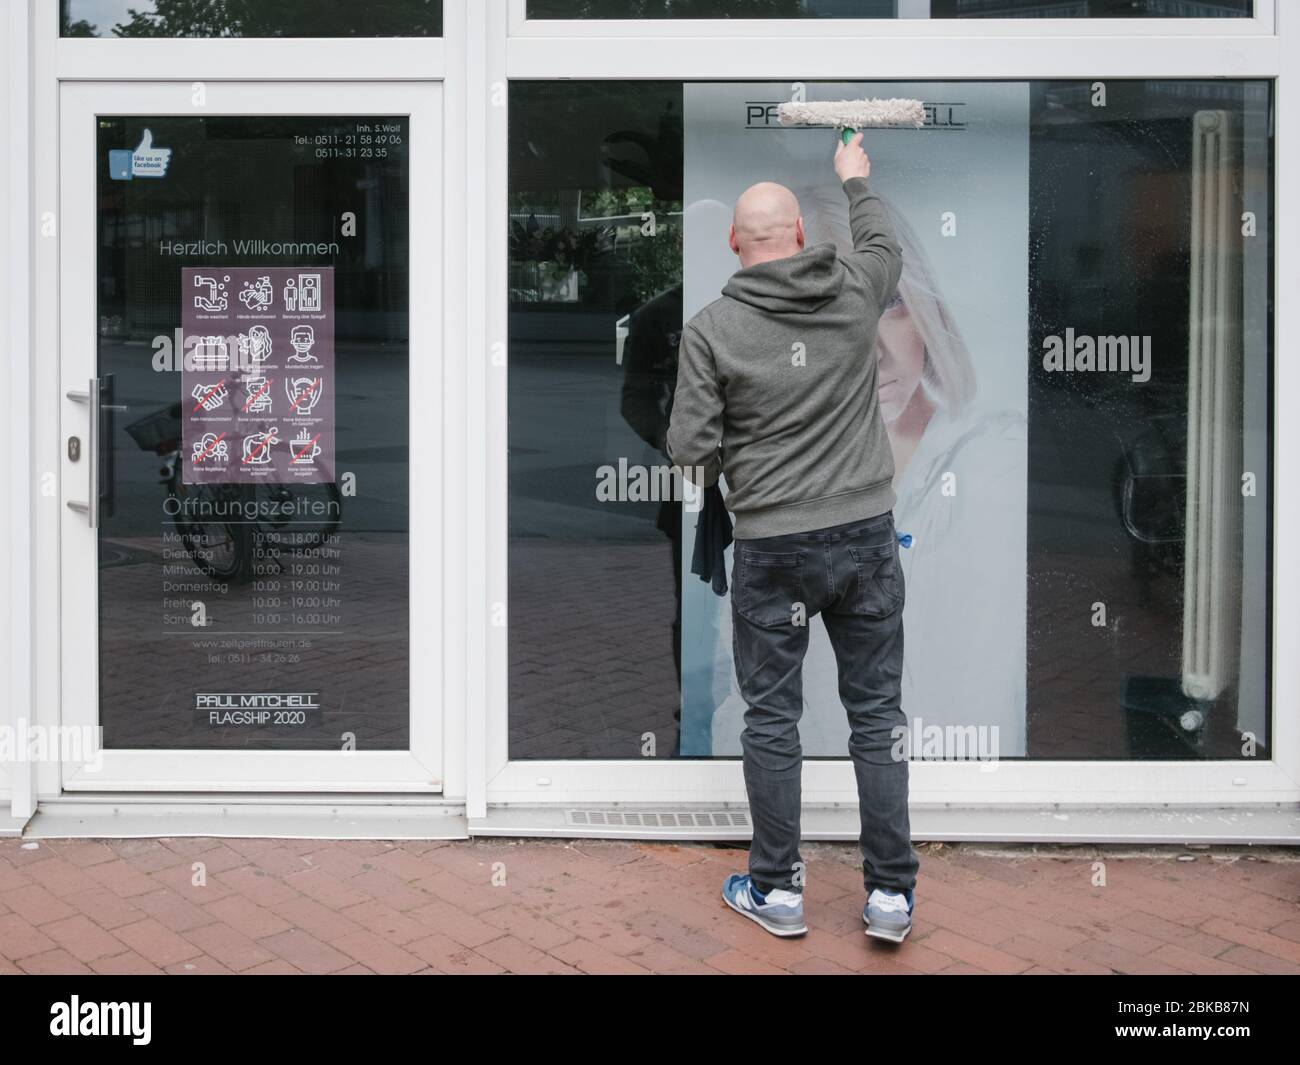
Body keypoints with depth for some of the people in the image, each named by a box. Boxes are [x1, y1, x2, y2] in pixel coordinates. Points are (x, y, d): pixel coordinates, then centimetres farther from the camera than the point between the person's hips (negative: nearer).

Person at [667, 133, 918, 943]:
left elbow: (690, 447, -11)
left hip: (772, 546, -2)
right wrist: (856, 181, 41)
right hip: (867, 534, 3)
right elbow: (886, 247, 24)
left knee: (773, 718, 9)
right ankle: (892, 894, 15)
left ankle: (778, 890, 19)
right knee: (877, 712, 9)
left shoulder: (712, 327, -9)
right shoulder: (856, 293, 0)